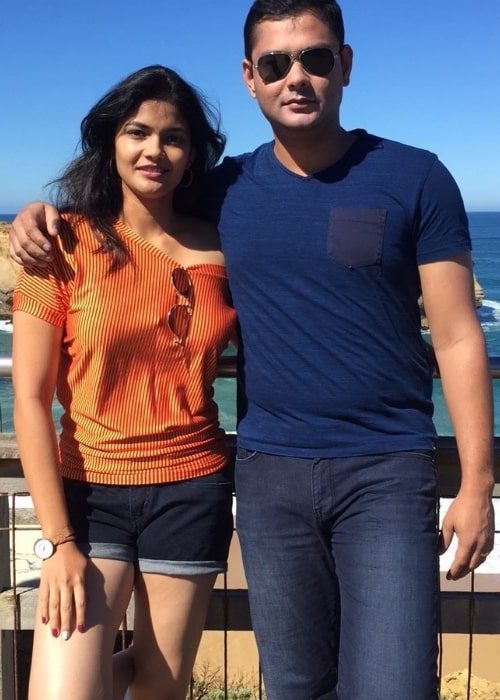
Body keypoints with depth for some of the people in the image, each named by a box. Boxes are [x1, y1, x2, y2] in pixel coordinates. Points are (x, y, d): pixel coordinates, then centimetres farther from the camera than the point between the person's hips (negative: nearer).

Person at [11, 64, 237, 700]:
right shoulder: (67, 243, -6)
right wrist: (58, 542, -11)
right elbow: (30, 398, -8)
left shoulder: (218, 249, 2)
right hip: (90, 492, -2)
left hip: (192, 492, 2)